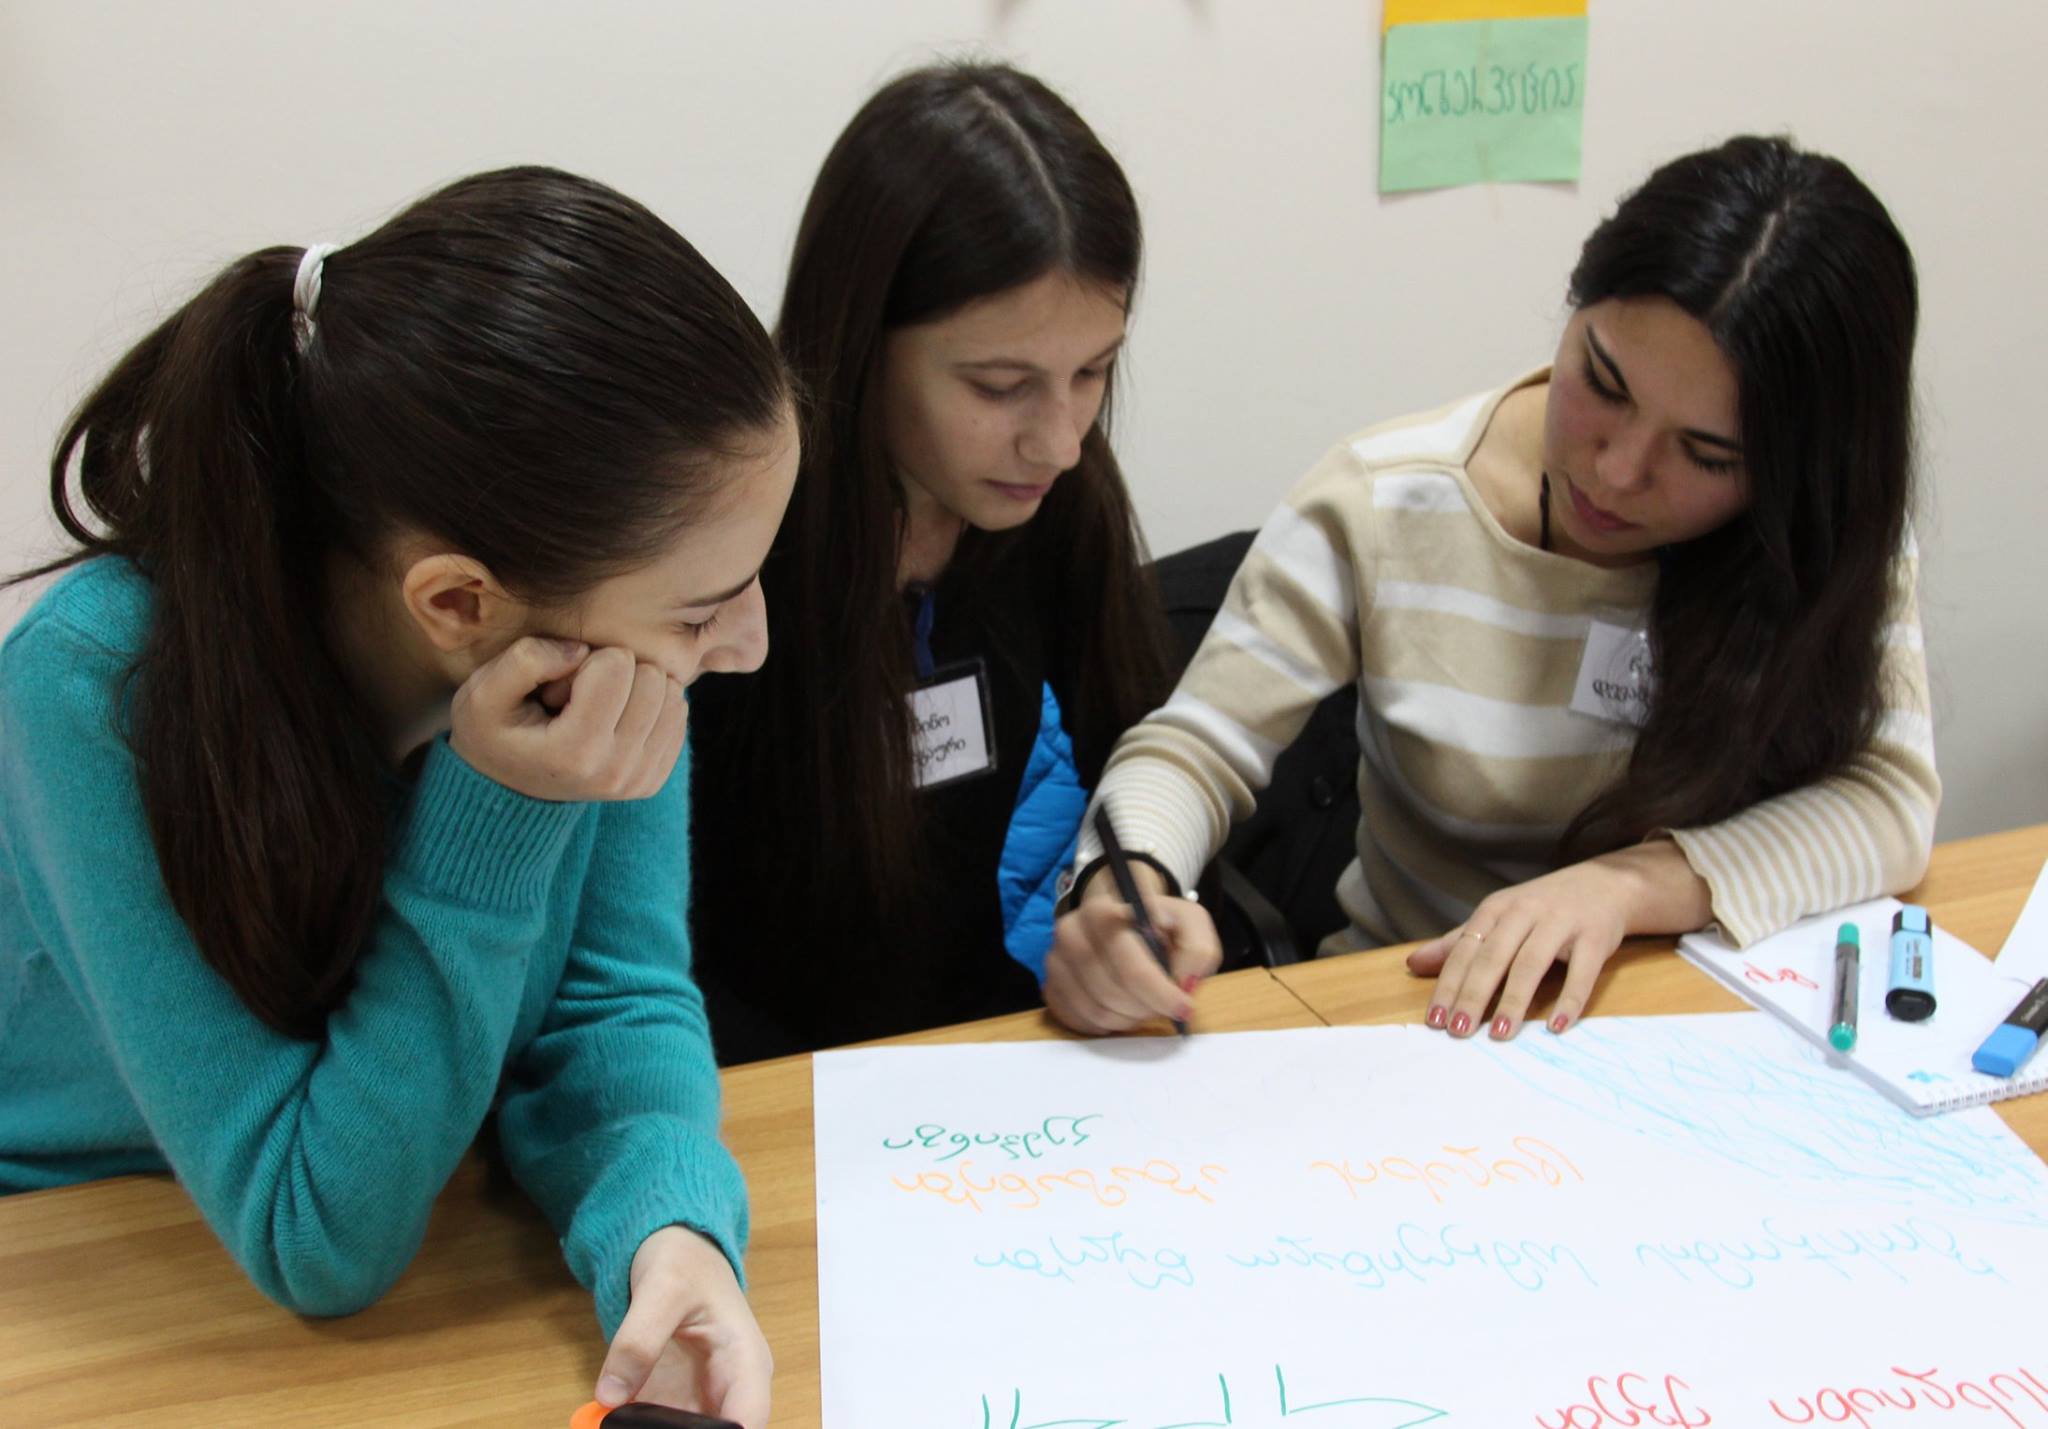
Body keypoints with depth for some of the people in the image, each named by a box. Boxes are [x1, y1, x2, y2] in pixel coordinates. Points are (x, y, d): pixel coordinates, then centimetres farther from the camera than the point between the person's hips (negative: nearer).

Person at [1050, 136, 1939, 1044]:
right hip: (1417, 1023, 0)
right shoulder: (1383, 509, -12)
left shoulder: (1836, 532, -8)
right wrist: (1128, 887, -32)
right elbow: (1194, 750, -10)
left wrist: (1629, 884, -28)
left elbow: (1891, 795, -13)